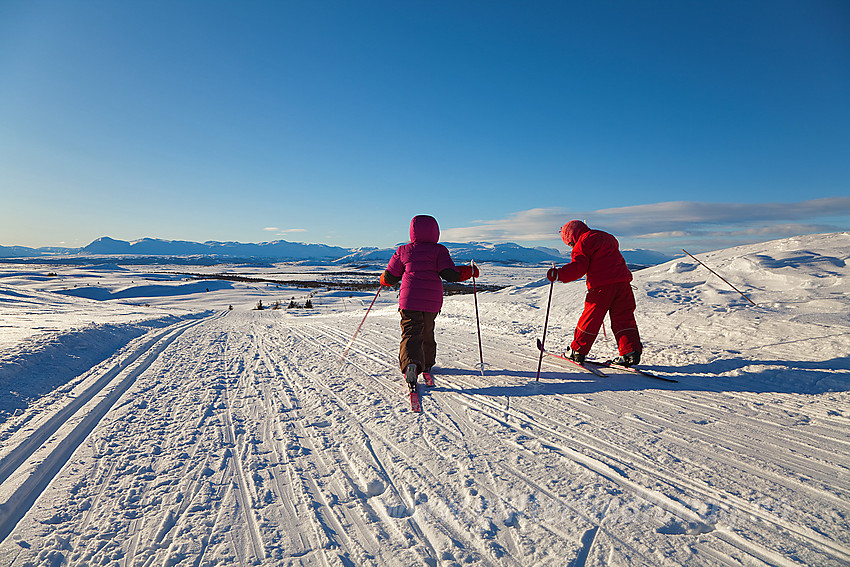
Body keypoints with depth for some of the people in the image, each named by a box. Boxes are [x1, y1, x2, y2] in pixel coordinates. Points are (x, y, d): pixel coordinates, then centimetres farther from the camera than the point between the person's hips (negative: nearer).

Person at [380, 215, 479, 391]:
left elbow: (390, 278, 9)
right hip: (432, 302, 1)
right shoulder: (439, 250, 1)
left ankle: (410, 364, -35)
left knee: (411, 334, -7)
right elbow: (450, 274, -11)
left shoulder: (403, 251, 6)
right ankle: (427, 364, 37)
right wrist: (470, 270, 4)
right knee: (427, 332, 22)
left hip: (410, 300, -1)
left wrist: (384, 279, 32)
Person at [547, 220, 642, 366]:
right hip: (623, 282, 7)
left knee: (590, 318, 3)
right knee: (623, 318, 10)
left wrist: (559, 274, -20)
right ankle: (631, 352, 2)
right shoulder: (607, 237, 25)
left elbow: (577, 267, -15)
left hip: (602, 286, -7)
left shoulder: (582, 244, -1)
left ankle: (577, 350, 14)